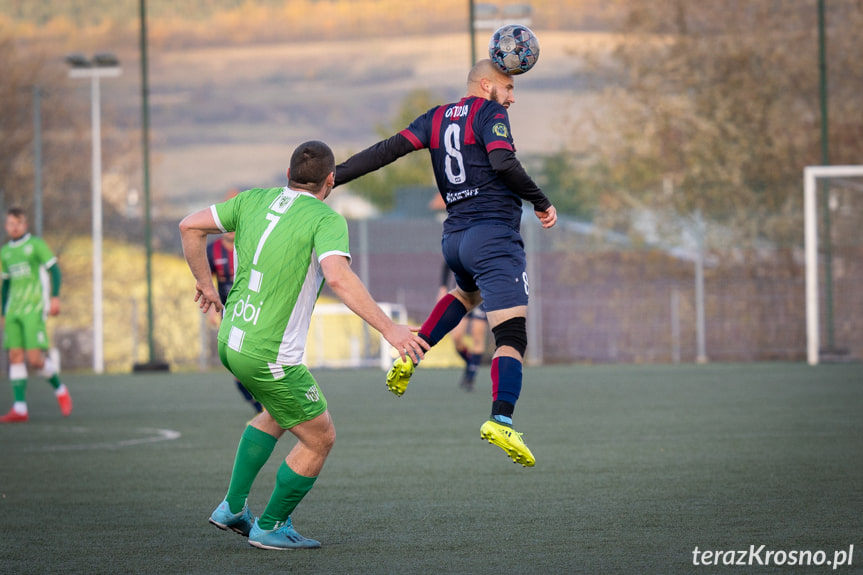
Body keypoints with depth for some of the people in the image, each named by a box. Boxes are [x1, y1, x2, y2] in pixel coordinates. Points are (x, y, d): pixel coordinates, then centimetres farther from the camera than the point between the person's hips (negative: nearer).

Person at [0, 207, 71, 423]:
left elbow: (54, 270, -4)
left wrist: (55, 297, -16)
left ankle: (60, 389, 12)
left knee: (35, 359, -13)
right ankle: (20, 409, -5)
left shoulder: (36, 244, 0)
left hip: (34, 308, -6)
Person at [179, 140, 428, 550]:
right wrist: (389, 328, -31)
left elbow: (190, 227, 10)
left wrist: (205, 283, 21)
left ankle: (233, 507, 30)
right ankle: (270, 528, 21)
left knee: (279, 414, 32)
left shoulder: (255, 200, 6)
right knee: (319, 439, 11)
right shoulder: (326, 220, -14)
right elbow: (338, 277, -30)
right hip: (270, 358, -8)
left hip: (230, 341, 8)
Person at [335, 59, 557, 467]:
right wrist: (542, 203, -8)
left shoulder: (436, 119, 14)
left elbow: (388, 149, 6)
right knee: (512, 338, -12)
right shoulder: (489, 112, -4)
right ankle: (501, 421, -32)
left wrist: (330, 176, 5)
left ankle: (410, 356, 22)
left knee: (467, 292, 40)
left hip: (453, 236, 8)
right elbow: (503, 164, -18)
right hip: (494, 234, -7)